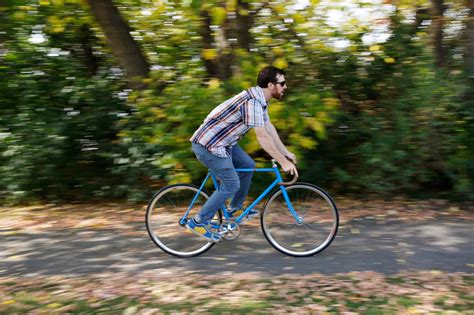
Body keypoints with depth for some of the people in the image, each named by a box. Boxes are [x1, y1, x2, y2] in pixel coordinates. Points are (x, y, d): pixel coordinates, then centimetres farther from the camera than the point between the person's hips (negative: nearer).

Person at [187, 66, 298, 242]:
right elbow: (263, 137, -27)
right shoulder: (252, 102, -24)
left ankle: (235, 209, 27)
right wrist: (283, 162, -23)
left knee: (248, 165, 15)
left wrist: (286, 153, 13)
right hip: (208, 144, -10)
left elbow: (269, 128, 14)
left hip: (221, 141, 10)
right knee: (231, 185, -7)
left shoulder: (260, 99, 7)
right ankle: (198, 222, 4)